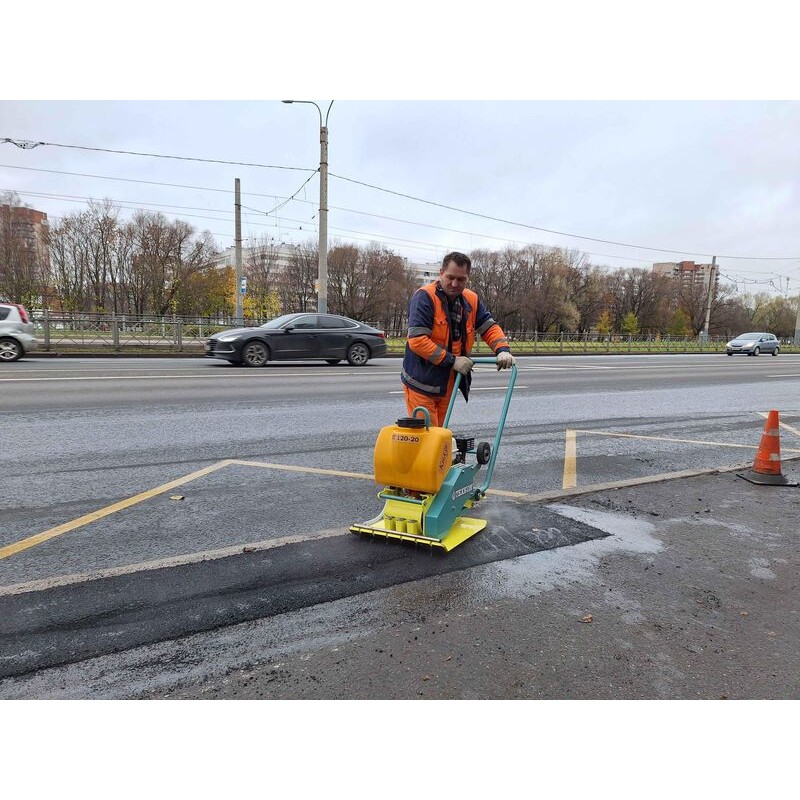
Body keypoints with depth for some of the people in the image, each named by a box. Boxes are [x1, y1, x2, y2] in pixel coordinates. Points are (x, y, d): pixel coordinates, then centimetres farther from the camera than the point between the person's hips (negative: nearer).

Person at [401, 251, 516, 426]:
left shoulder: (471, 300, 6)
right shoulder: (424, 297, -16)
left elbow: (489, 327, 11)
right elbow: (417, 340, -23)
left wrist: (503, 350, -11)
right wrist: (452, 360, -21)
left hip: (448, 383, 7)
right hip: (422, 382, -7)